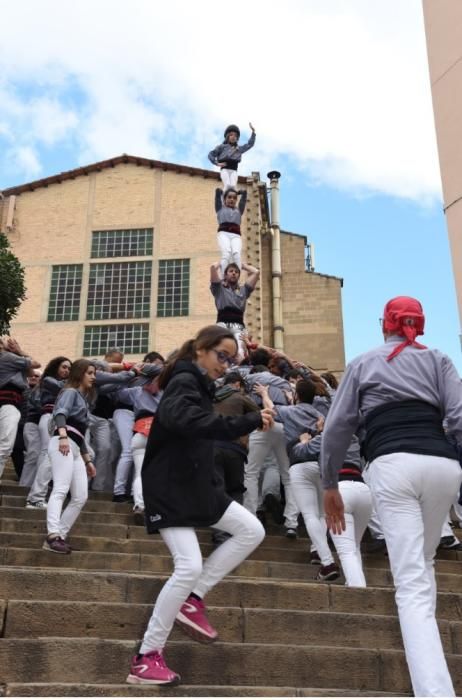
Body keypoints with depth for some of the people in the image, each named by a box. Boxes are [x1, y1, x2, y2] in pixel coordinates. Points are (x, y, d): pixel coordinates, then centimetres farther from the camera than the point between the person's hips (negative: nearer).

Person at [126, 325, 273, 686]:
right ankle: (146, 658, -1)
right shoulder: (184, 382, -15)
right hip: (169, 490, -10)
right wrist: (251, 422, -38)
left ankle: (192, 598, 7)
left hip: (197, 486, 10)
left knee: (252, 530, 1)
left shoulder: (200, 386, 16)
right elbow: (191, 422, -36)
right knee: (189, 566, -17)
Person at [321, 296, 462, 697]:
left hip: (392, 465, -2)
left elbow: (337, 427, 12)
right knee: (423, 561, 26)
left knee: (411, 584, -7)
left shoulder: (363, 363, 19)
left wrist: (330, 484, 19)